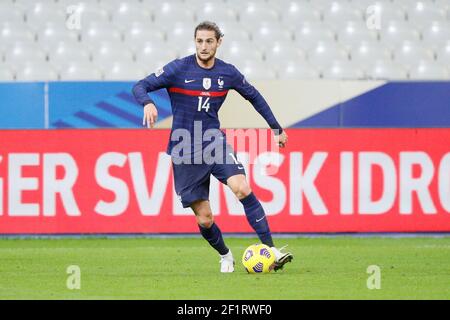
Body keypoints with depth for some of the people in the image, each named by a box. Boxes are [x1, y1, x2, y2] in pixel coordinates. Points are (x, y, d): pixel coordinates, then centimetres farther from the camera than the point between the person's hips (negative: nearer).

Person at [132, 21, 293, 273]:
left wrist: (277, 128, 21)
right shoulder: (179, 69, -8)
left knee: (242, 188, -24)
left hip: (215, 143, 2)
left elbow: (254, 96, 19)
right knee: (204, 219, -1)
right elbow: (140, 87, -11)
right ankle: (226, 256, 28)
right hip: (185, 151, -2)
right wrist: (148, 103, -34)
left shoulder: (228, 73, 2)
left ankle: (271, 250, -22)